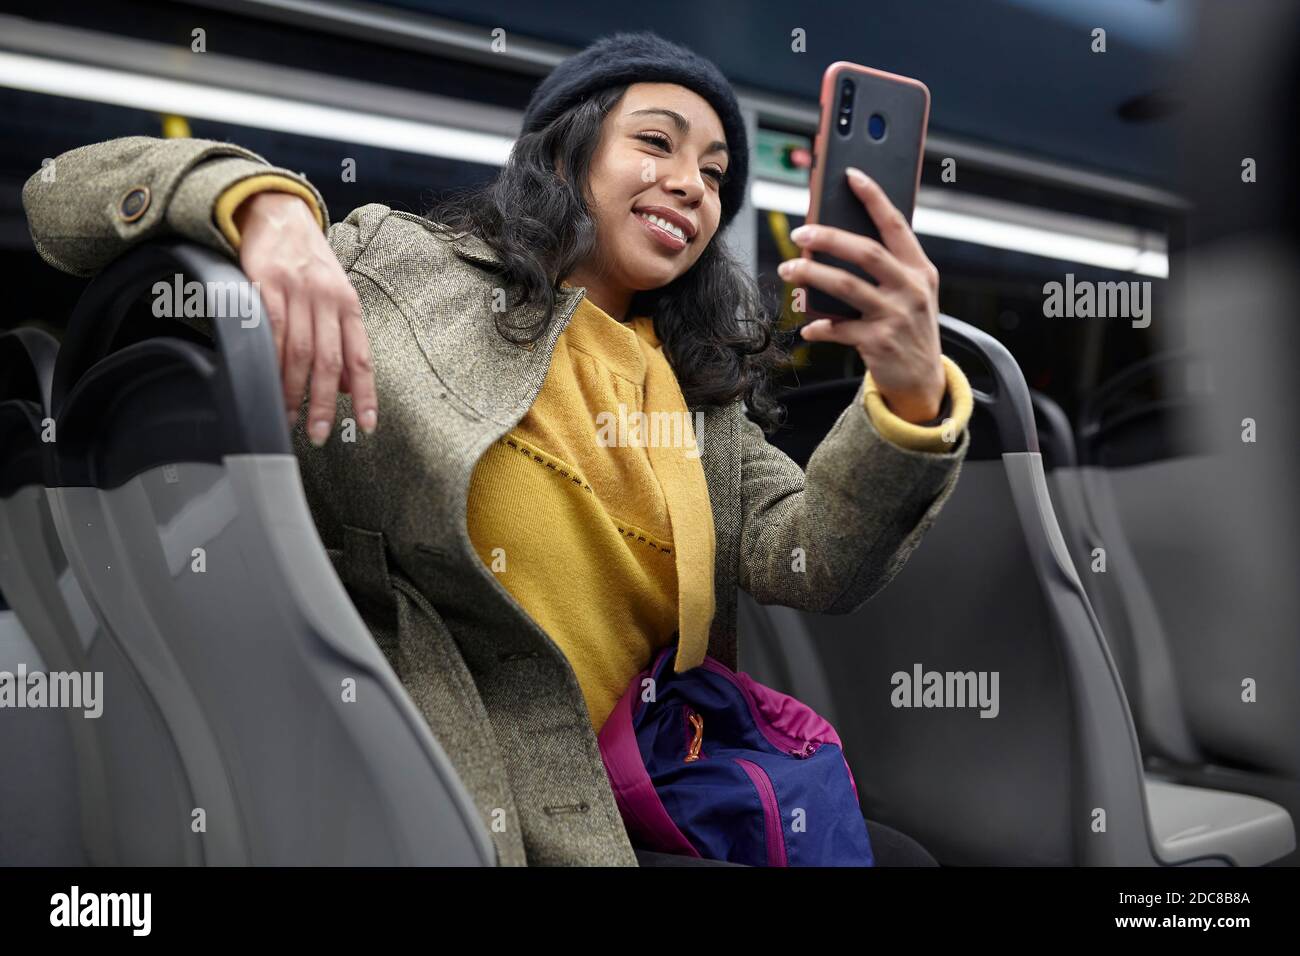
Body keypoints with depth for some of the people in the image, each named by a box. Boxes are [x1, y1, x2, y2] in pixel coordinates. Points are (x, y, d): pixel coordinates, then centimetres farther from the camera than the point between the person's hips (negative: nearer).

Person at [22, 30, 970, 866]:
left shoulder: (706, 392, 15)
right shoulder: (400, 264, 2)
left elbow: (812, 561, 0)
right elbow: (69, 195, 2)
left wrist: (914, 396, -18)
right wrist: (266, 206, -19)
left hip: (577, 803, 6)